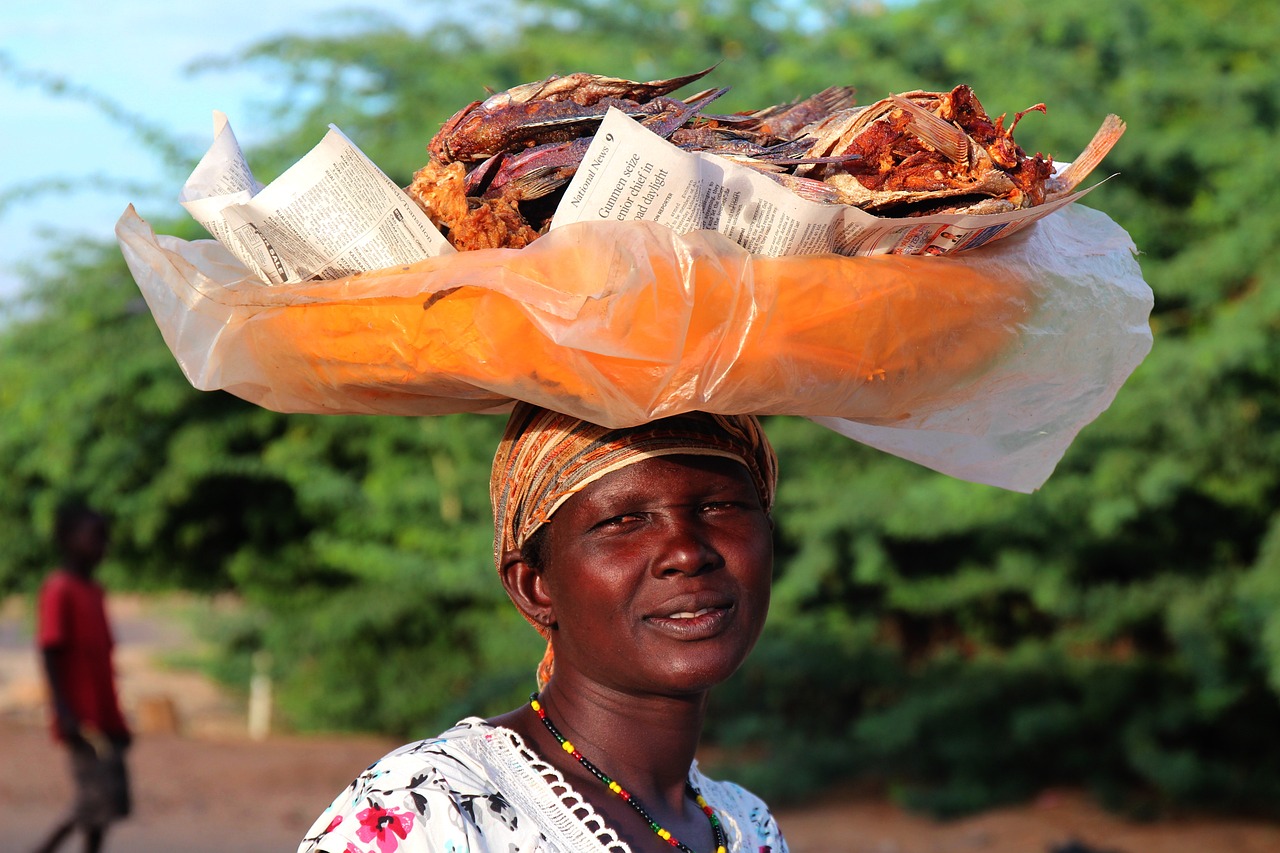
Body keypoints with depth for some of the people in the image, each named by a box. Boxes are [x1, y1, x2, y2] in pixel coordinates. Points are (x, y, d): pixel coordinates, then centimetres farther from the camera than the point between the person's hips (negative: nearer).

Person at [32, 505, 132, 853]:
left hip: (104, 721, 9)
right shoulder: (59, 590, -10)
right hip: (82, 721, -9)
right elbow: (50, 653, -16)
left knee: (110, 804, 7)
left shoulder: (94, 592, 16)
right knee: (97, 804, -11)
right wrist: (65, 713, -22)